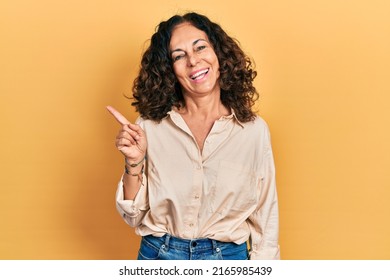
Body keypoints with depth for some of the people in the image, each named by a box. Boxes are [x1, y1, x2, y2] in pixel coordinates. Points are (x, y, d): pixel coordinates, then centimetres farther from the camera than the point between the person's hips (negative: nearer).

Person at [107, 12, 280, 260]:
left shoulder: (254, 130, -8)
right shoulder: (149, 128, -8)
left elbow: (265, 220, -2)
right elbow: (134, 216, -3)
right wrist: (134, 163, -17)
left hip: (228, 257, 0)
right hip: (158, 256, 0)